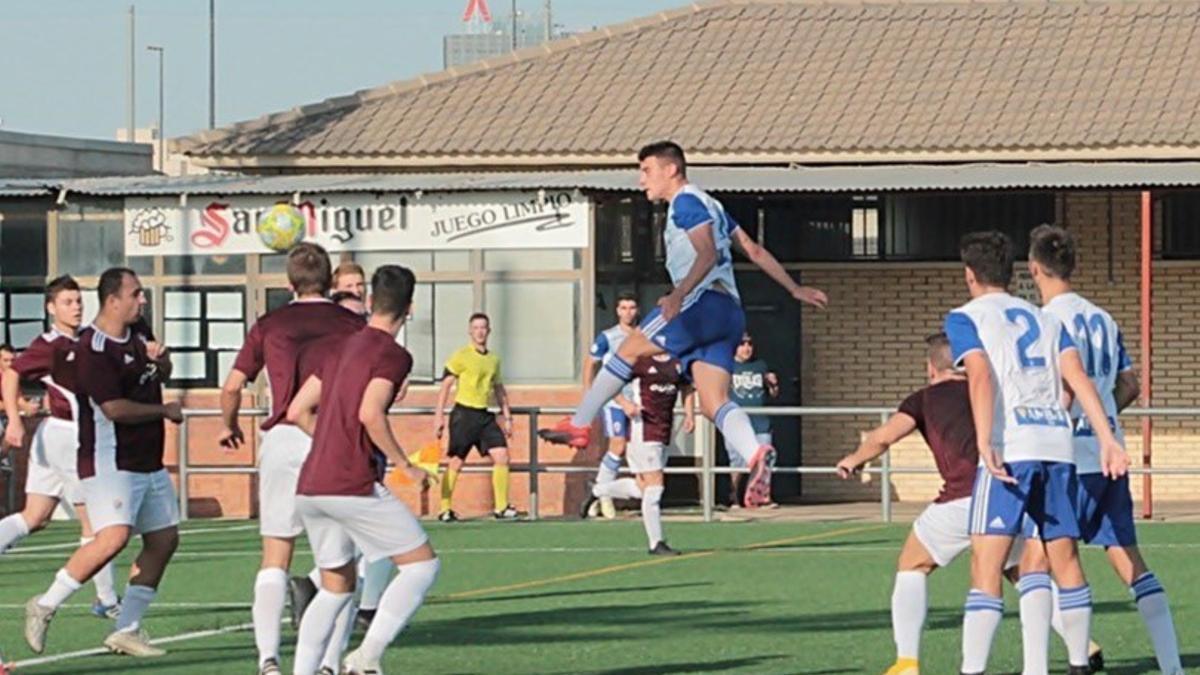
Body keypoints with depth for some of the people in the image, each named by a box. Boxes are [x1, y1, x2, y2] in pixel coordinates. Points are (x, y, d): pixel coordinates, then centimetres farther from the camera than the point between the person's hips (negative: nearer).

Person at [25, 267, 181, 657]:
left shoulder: (133, 339, 12)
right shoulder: (93, 348, -16)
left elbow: (162, 375, 30)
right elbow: (114, 408, -22)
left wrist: (161, 358, 5)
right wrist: (165, 411, -9)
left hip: (148, 461, 10)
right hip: (109, 461, -10)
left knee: (164, 538, 8)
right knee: (113, 537, -23)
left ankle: (127, 629, 14)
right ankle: (46, 606, -9)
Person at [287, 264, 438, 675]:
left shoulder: (342, 349, 18)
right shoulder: (392, 355, -5)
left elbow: (297, 412, 19)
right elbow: (370, 414, -20)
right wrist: (405, 465, -9)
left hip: (309, 487, 8)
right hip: (354, 486, -8)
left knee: (337, 587, 17)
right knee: (422, 564, -1)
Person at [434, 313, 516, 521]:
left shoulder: (494, 359, 13)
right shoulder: (461, 356, -4)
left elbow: (499, 389, 23)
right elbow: (445, 386, -4)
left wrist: (507, 417, 19)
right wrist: (439, 416, -10)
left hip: (485, 415, 5)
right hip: (464, 413, -5)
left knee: (501, 455, -6)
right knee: (456, 462, -3)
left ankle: (501, 507, -1)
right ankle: (445, 509, 6)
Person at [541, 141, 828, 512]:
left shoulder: (687, 202, -2)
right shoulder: (710, 205, 28)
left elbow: (708, 254, -17)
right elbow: (755, 251, 30)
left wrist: (679, 294, -30)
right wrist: (794, 289, 34)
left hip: (705, 301, -9)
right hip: (729, 315, 9)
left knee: (630, 350, 1)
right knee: (714, 402, -7)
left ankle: (579, 424, 7)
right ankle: (756, 456, -31)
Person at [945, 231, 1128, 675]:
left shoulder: (965, 319, 7)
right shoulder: (1046, 320, 23)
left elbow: (980, 376, -10)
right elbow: (1078, 378, 11)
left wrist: (984, 444, -21)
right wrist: (1108, 439, 4)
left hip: (1010, 446, -5)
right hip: (1058, 442, 5)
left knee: (986, 564, -10)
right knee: (1065, 561, 13)